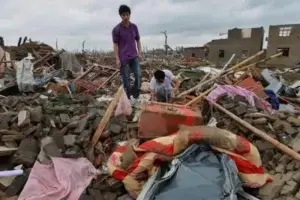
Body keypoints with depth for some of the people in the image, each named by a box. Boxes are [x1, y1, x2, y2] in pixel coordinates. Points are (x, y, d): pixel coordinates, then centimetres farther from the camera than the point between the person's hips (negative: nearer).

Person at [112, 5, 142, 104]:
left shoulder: (134, 27, 5)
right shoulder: (116, 29, -7)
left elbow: (138, 40, 14)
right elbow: (115, 45, -6)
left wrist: (139, 53, 5)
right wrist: (117, 59, -11)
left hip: (134, 56, 4)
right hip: (123, 58, -3)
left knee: (138, 76, -4)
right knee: (126, 79, 3)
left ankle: (135, 96, 10)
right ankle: (128, 98, 17)